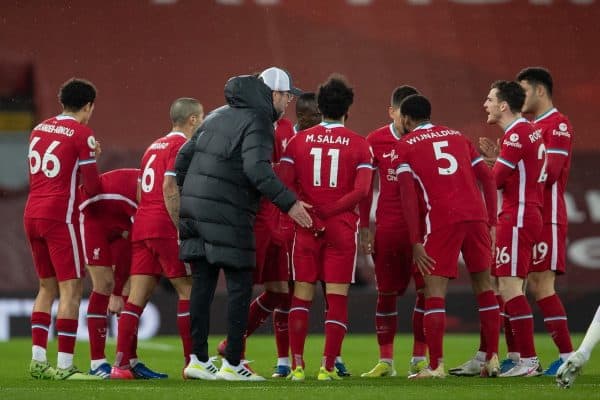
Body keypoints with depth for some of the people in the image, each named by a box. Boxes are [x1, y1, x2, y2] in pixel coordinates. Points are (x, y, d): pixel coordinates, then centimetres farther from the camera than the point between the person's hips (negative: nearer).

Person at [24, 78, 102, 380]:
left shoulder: (39, 130, 13)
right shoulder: (81, 134, -7)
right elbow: (92, 187, -8)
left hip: (32, 215, 7)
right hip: (59, 216, -7)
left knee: (47, 287, 16)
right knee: (70, 288, -5)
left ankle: (38, 361, 13)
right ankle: (64, 366, -10)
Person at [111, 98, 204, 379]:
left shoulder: (154, 146, 21)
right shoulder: (182, 145, -6)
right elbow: (169, 190, -17)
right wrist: (182, 229, -17)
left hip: (141, 226, 8)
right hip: (166, 227, -8)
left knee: (137, 295, 2)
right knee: (188, 290, 0)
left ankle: (123, 363, -3)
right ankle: (192, 362, 0)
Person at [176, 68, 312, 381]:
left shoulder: (218, 116, 18)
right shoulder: (258, 122, -7)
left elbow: (183, 158, 18)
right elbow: (256, 168, -23)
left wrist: (189, 199, 27)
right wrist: (288, 202, -22)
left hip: (194, 207, 8)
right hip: (226, 215, -8)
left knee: (202, 285, 10)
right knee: (240, 287, -1)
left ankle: (198, 360, 11)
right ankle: (232, 364, -3)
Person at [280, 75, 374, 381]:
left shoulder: (299, 140, 4)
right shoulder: (358, 144, 0)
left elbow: (285, 184, -5)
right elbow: (361, 190, -11)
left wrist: (306, 209, 1)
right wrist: (331, 209, -7)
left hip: (307, 228, 2)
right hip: (342, 228, -1)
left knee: (302, 295, 8)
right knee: (337, 297, 2)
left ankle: (297, 365, 2)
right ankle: (328, 367, -3)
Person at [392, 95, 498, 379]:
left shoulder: (405, 145, 8)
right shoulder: (457, 137, 21)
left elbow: (408, 194, -3)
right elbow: (488, 179, 16)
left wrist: (415, 242, -3)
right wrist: (492, 223, 17)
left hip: (442, 219, -4)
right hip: (476, 214, 4)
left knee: (434, 291, 0)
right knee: (485, 284, 16)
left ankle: (436, 366, -5)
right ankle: (492, 359, 16)